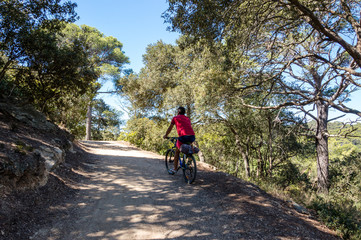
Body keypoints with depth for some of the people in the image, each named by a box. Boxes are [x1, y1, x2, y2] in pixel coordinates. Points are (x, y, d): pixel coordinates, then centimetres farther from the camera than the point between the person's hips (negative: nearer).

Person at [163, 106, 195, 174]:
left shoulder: (175, 118, 16)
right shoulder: (187, 119, 28)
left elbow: (170, 128, 24)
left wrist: (165, 135, 39)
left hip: (183, 136, -4)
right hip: (192, 137, 4)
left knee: (177, 152, 16)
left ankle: (175, 169, 19)